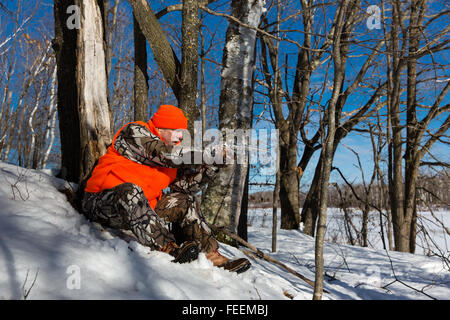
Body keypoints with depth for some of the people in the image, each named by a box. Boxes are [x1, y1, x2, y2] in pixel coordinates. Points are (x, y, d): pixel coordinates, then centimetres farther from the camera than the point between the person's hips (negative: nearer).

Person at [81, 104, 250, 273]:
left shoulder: (170, 152, 10)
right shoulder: (134, 131, -11)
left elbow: (185, 186, 2)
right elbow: (164, 154, -26)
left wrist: (211, 167, -9)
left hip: (140, 206, 7)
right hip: (101, 202, -7)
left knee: (184, 201, 1)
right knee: (130, 191, -37)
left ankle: (211, 255, -7)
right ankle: (170, 249, -47)